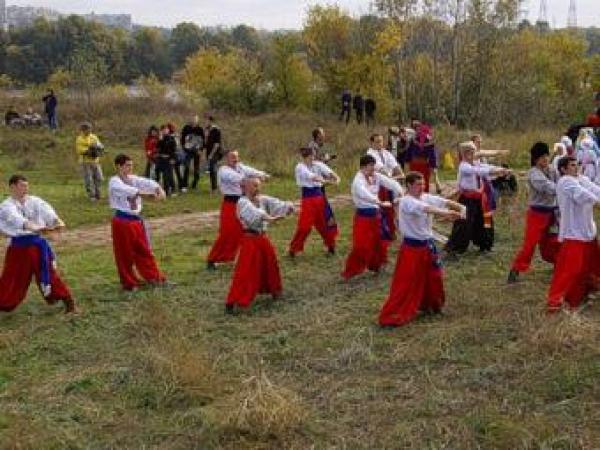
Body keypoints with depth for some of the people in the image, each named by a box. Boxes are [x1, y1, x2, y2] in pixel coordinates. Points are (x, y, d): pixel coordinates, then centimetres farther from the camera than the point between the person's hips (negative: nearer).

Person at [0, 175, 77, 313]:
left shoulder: (34, 201, 3)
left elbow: (47, 211, -16)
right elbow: (17, 219, -27)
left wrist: (58, 221, -38)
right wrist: (35, 228, -45)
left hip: (37, 243, 3)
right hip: (19, 247, -2)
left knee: (49, 274, 7)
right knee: (12, 279, 2)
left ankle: (68, 302, 14)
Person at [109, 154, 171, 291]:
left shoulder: (133, 179, 8)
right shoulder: (114, 182, -12)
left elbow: (147, 182, -7)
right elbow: (127, 190, -30)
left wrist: (158, 189, -28)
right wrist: (147, 194, -41)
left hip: (136, 220, 6)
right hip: (122, 221, -6)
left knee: (144, 251, 14)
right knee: (125, 254, 3)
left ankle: (154, 277, 24)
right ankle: (129, 282, 17)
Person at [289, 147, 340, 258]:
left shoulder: (317, 164, 2)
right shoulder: (300, 167, -10)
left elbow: (328, 171, -13)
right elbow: (311, 176, -25)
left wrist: (336, 178, -34)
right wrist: (325, 181, -37)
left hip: (319, 196, 5)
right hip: (308, 198, -5)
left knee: (324, 222, 14)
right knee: (304, 225, -10)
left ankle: (330, 245, 32)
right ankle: (293, 249, 1)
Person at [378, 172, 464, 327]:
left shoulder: (426, 197, 4)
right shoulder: (406, 202, -20)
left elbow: (443, 201, -2)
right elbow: (427, 209, -34)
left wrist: (459, 207, -19)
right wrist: (447, 213, -42)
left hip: (427, 245, 8)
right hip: (412, 247, -8)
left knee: (433, 278, 20)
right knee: (405, 283, -9)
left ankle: (429, 306, 41)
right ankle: (391, 316, -5)